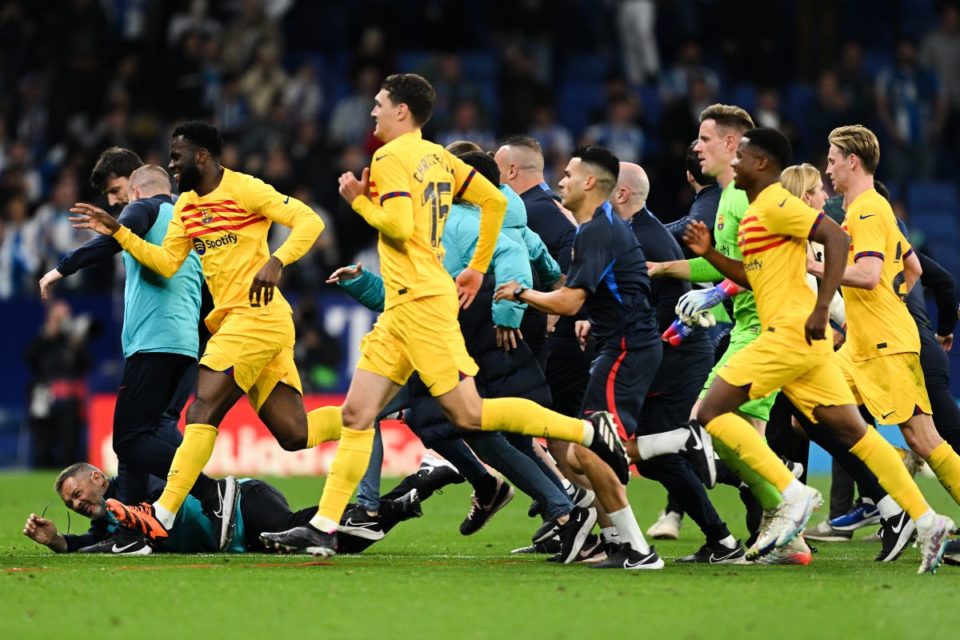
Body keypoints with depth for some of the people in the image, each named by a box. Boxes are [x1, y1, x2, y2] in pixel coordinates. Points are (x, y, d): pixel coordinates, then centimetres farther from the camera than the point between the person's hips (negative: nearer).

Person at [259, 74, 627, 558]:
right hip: (401, 308, 10)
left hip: (420, 301, -10)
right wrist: (478, 268, 22)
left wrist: (359, 200, -4)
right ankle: (323, 528, 4)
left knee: (468, 413, -10)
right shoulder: (439, 158, 15)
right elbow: (495, 201, 18)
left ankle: (590, 430, -7)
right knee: (355, 416, 6)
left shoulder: (391, 158, -10)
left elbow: (399, 225, -21)